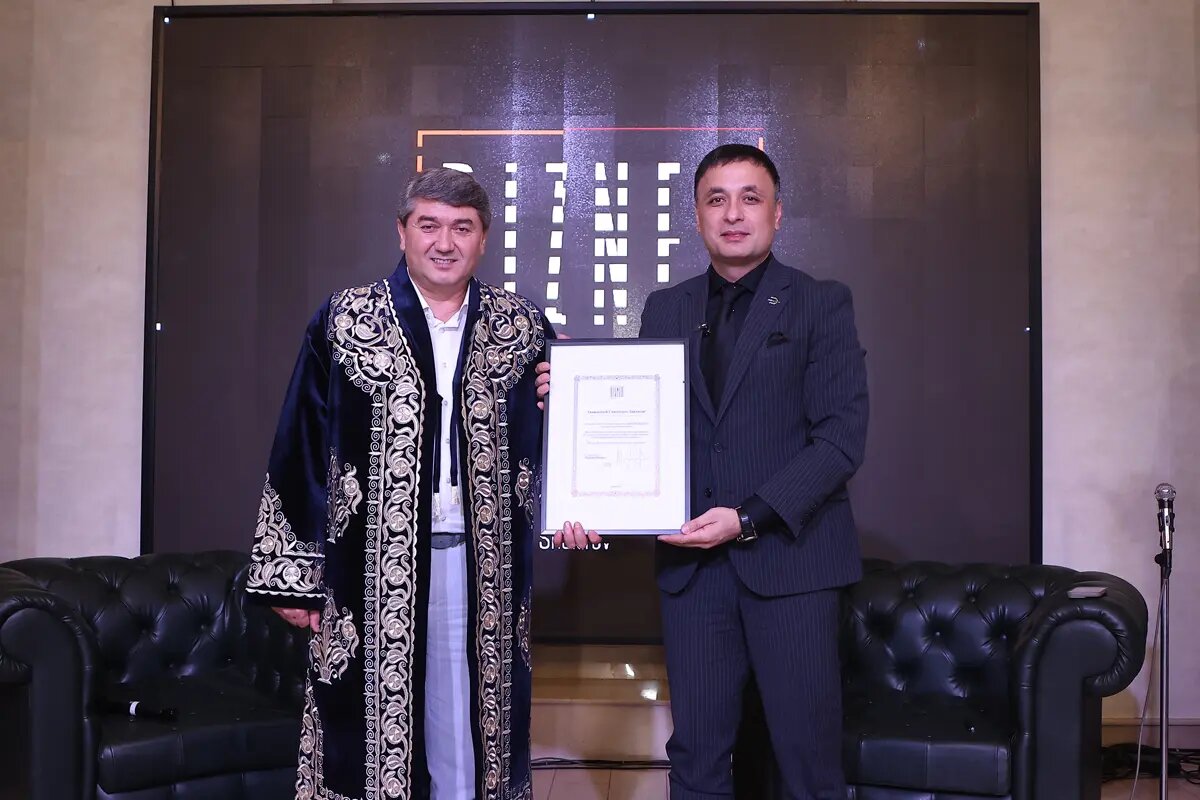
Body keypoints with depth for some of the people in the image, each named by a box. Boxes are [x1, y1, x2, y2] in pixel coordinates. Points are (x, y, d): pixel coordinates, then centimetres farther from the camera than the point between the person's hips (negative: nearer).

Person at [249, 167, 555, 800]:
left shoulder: (521, 328, 6)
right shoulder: (344, 321, 1)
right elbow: (301, 447, 1)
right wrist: (292, 574, -1)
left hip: (483, 563, 2)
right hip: (373, 563, -1)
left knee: (468, 721, 8)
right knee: (371, 719, 4)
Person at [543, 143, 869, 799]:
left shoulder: (821, 305, 1)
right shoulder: (665, 310, 13)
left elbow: (841, 436, -7)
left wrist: (750, 518, -15)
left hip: (788, 554, -3)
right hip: (690, 561, 3)